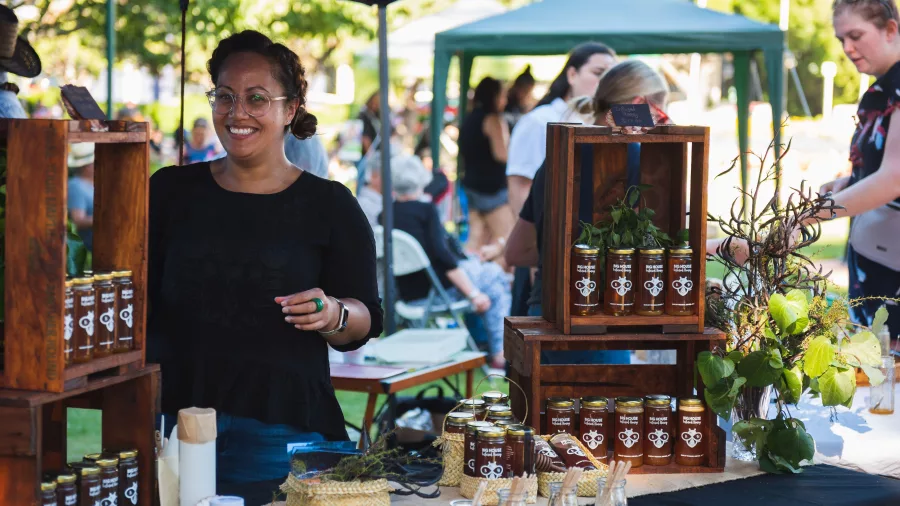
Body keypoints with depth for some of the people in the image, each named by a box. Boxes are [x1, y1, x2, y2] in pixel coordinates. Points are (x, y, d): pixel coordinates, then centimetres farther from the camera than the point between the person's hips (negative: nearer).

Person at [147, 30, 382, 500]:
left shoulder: (330, 206, 3)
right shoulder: (171, 191, 8)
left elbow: (366, 320, 1)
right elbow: (136, 295, 14)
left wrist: (332, 315, -18)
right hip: (172, 420, 2)